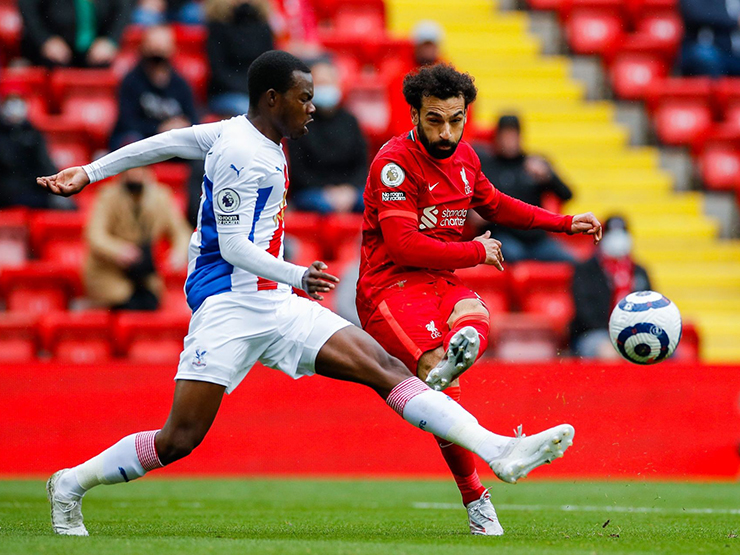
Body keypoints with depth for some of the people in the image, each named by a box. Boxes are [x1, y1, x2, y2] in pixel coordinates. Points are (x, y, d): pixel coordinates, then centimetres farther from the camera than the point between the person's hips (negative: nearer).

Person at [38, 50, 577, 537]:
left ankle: (500, 452, -14)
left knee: (385, 368, -5)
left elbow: (165, 141, 22)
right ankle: (72, 483, 10)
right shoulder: (243, 155, -14)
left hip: (275, 307, 9)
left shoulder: (254, 136, 13)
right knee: (180, 440, -11)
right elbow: (234, 246, -18)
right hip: (228, 307, -9)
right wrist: (297, 275, -31)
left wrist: (90, 173, 31)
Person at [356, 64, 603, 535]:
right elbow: (405, 245, -19)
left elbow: (494, 205, 33)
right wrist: (478, 252, -7)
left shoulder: (464, 157, 13)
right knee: (446, 391, -26)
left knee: (475, 318, -30)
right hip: (391, 288, -7)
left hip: (441, 283, 7)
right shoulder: (395, 163, -12)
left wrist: (565, 223, 28)